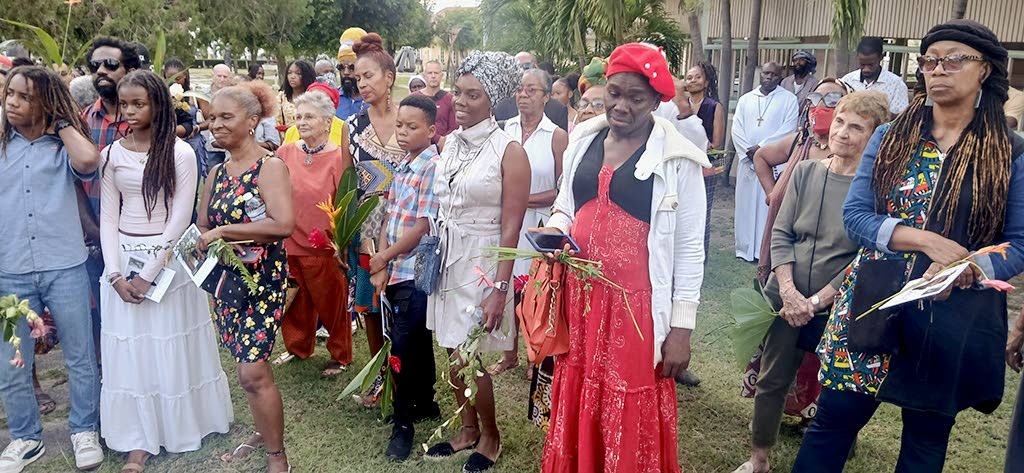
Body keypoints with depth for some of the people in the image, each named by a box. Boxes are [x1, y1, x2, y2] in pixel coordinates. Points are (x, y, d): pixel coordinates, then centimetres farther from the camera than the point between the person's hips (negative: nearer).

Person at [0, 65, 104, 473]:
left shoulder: (63, 146, 0)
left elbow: (89, 160, -24)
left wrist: (62, 122, -9)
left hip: (65, 268, -2)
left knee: (80, 357, 9)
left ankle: (84, 430, 27)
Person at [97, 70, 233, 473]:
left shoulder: (180, 154, -8)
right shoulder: (112, 154, 5)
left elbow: (180, 220, -11)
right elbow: (108, 217, 4)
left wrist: (148, 273, -14)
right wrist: (115, 274, -7)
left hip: (167, 260, -4)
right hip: (122, 259, 4)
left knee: (171, 345, 6)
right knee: (129, 349, 7)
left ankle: (182, 424, 25)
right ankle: (140, 440, 18)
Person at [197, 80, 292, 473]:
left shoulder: (270, 166, -12)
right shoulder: (216, 172, 11)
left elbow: (283, 224, -24)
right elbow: (203, 225, 17)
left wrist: (223, 231, -19)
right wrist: (204, 241, -7)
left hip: (263, 278, -7)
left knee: (253, 372, -9)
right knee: (248, 367, 15)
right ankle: (262, 433, 33)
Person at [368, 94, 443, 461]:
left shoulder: (433, 168, -14)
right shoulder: (402, 168, 11)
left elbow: (424, 227, -18)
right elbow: (389, 219, 10)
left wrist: (383, 257, -8)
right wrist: (381, 266, -1)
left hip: (415, 274, -7)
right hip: (395, 273, 7)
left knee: (404, 347, -3)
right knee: (417, 342, 18)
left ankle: (404, 423, 11)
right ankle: (425, 403, 34)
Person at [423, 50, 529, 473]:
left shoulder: (509, 151, -13)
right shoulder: (450, 143, 6)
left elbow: (510, 228, -14)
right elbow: (439, 206, 12)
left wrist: (499, 288, -17)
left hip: (482, 262, -6)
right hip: (446, 258, 6)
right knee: (454, 352, 13)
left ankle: (490, 436, 24)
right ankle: (468, 429, 33)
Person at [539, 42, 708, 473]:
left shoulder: (677, 159, -9)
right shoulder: (584, 141, 6)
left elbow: (689, 249, -7)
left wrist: (681, 328, -8)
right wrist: (555, 231, -5)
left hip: (637, 308, -4)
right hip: (580, 300, 5)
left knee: (633, 427, 7)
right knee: (578, 417, 16)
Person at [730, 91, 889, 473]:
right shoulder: (805, 171, 0)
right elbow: (781, 233, 1)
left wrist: (815, 302, -14)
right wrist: (789, 291, -10)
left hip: (838, 308, -3)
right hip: (787, 299, 3)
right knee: (772, 380, 11)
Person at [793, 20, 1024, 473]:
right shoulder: (889, 138, 3)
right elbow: (854, 215, -5)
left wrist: (962, 269, -22)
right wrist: (927, 241, -20)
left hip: (954, 321, 0)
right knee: (832, 423, 5)